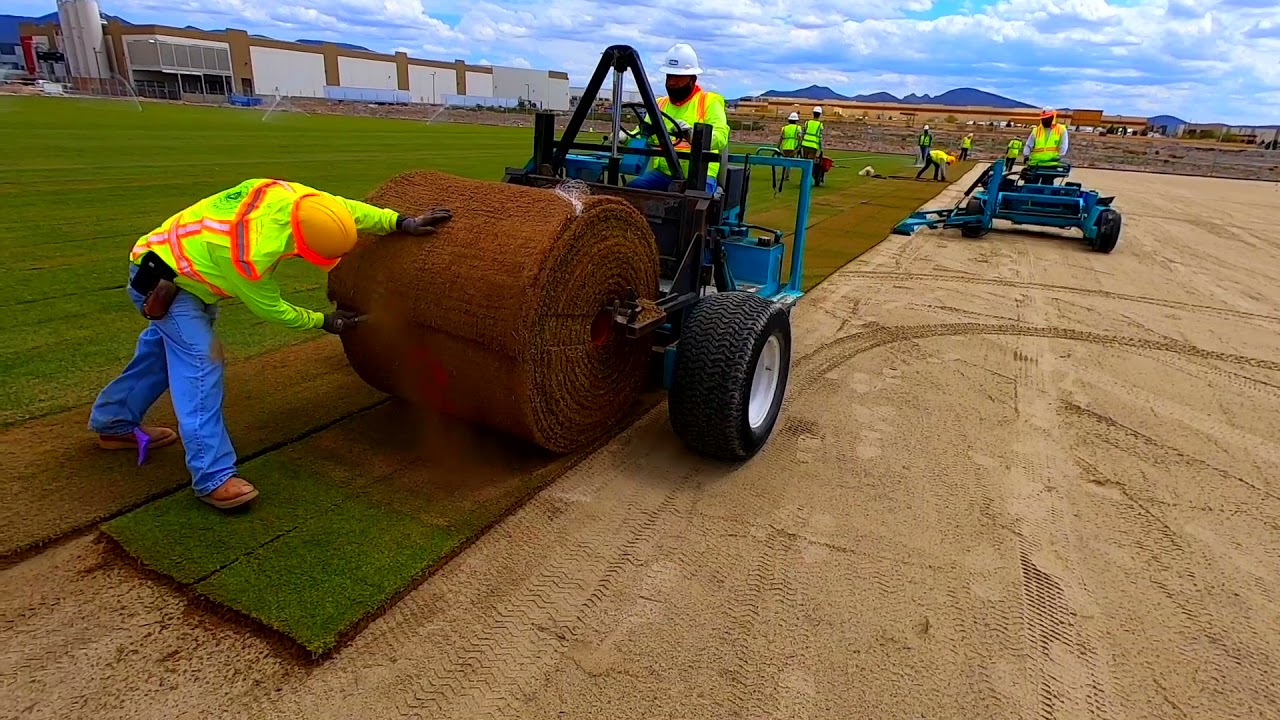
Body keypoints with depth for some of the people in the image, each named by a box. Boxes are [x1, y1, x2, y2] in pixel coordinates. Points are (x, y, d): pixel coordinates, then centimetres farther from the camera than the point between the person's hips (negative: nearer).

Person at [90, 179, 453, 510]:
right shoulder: (251, 256, -39)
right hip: (164, 282, -9)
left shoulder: (289, 195, -22)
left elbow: (345, 208, -7)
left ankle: (115, 424, 43)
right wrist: (324, 322, -8)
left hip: (181, 259, 9)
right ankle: (214, 477, -16)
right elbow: (270, 309, -20)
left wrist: (402, 222, -7)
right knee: (200, 363, -17)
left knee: (161, 348, 23)